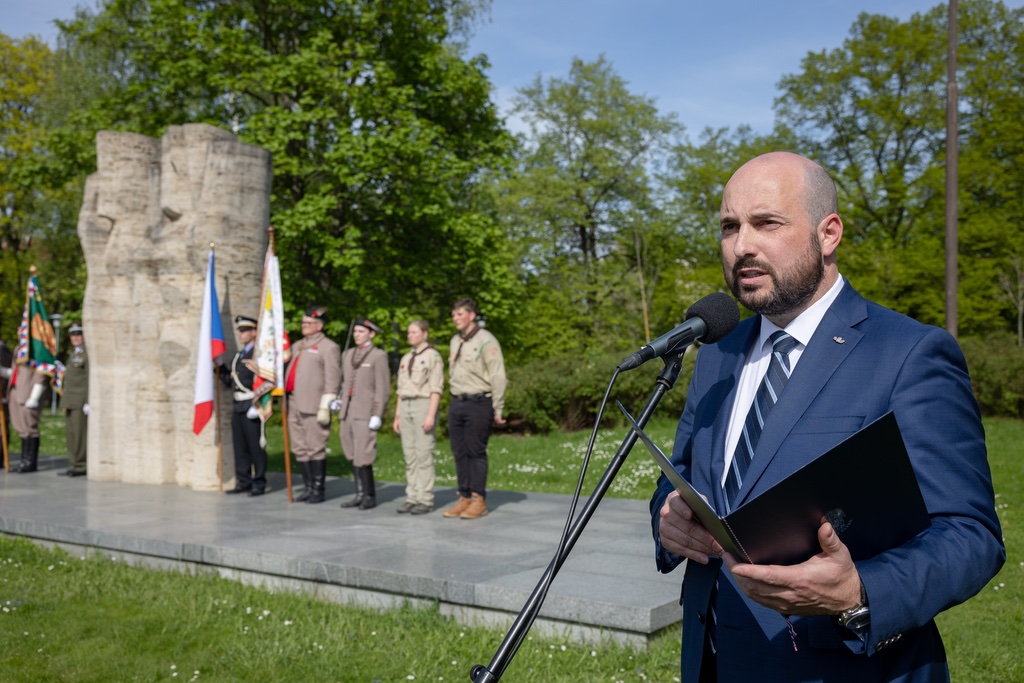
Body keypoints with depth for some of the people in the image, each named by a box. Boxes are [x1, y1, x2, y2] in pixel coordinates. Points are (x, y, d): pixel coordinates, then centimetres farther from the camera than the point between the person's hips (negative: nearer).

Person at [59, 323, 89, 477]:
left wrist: (88, 402, -19)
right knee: (70, 433, 9)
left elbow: (90, 379, -15)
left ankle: (80, 466, -2)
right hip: (70, 400, 9)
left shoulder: (88, 353, -9)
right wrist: (65, 401, 22)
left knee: (80, 433, -7)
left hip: (81, 400, -9)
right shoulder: (74, 354, 19)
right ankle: (73, 465, 15)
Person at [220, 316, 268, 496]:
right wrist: (220, 367, 8)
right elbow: (230, 382, 19)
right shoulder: (238, 356, 18)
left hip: (251, 406, -8)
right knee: (240, 446, 11)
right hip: (237, 406, 8)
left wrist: (257, 406, -20)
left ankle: (259, 484, 4)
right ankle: (243, 482, 18)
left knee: (255, 446, -3)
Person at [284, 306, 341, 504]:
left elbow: (332, 380, -10)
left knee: (315, 449, -4)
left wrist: (325, 406, -16)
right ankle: (308, 487, 19)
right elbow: (288, 371, 23)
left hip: (313, 406, -8)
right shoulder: (297, 346, 21)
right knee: (300, 449, 10)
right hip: (294, 405, 8)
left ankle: (318, 490, 3)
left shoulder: (329, 347, -3)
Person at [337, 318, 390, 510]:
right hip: (348, 411, 7)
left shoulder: (378, 356, -3)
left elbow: (383, 388, -7)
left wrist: (377, 415, -12)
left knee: (362, 456, -9)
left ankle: (370, 495, 3)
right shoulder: (348, 354, 16)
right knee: (352, 455, 7)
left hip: (365, 412, -6)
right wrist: (340, 399, 10)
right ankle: (360, 494, 15)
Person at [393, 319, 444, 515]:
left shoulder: (432, 356, -4)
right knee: (410, 456, 6)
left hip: (424, 405, -7)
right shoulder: (406, 358, 17)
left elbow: (436, 388, -10)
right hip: (406, 407, 7)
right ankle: (412, 497, 9)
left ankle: (425, 500, -4)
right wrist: (397, 416, 14)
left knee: (424, 454, -8)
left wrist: (431, 415, -17)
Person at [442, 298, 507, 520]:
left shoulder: (486, 341, -9)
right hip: (457, 403, 7)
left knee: (476, 452, -5)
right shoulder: (455, 341, 15)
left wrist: (498, 409, -11)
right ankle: (464, 498, 15)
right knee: (460, 452, 8)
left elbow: (497, 377, -11)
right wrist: (455, 399, 14)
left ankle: (478, 500, 2)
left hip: (478, 403, -7)